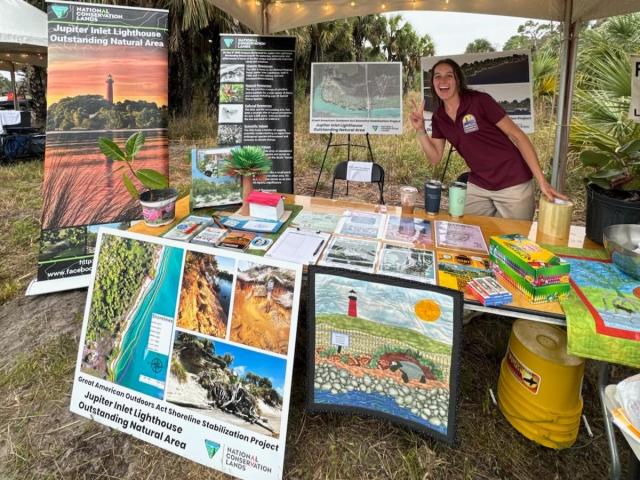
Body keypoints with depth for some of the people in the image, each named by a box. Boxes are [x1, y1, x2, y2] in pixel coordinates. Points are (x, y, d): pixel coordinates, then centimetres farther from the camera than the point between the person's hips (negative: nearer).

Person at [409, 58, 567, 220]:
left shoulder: (479, 101, -14)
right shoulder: (439, 118, 3)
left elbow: (518, 136, -13)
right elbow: (435, 158, 3)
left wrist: (542, 181, -21)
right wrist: (420, 129, -11)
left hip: (513, 185, -5)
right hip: (477, 186, 5)